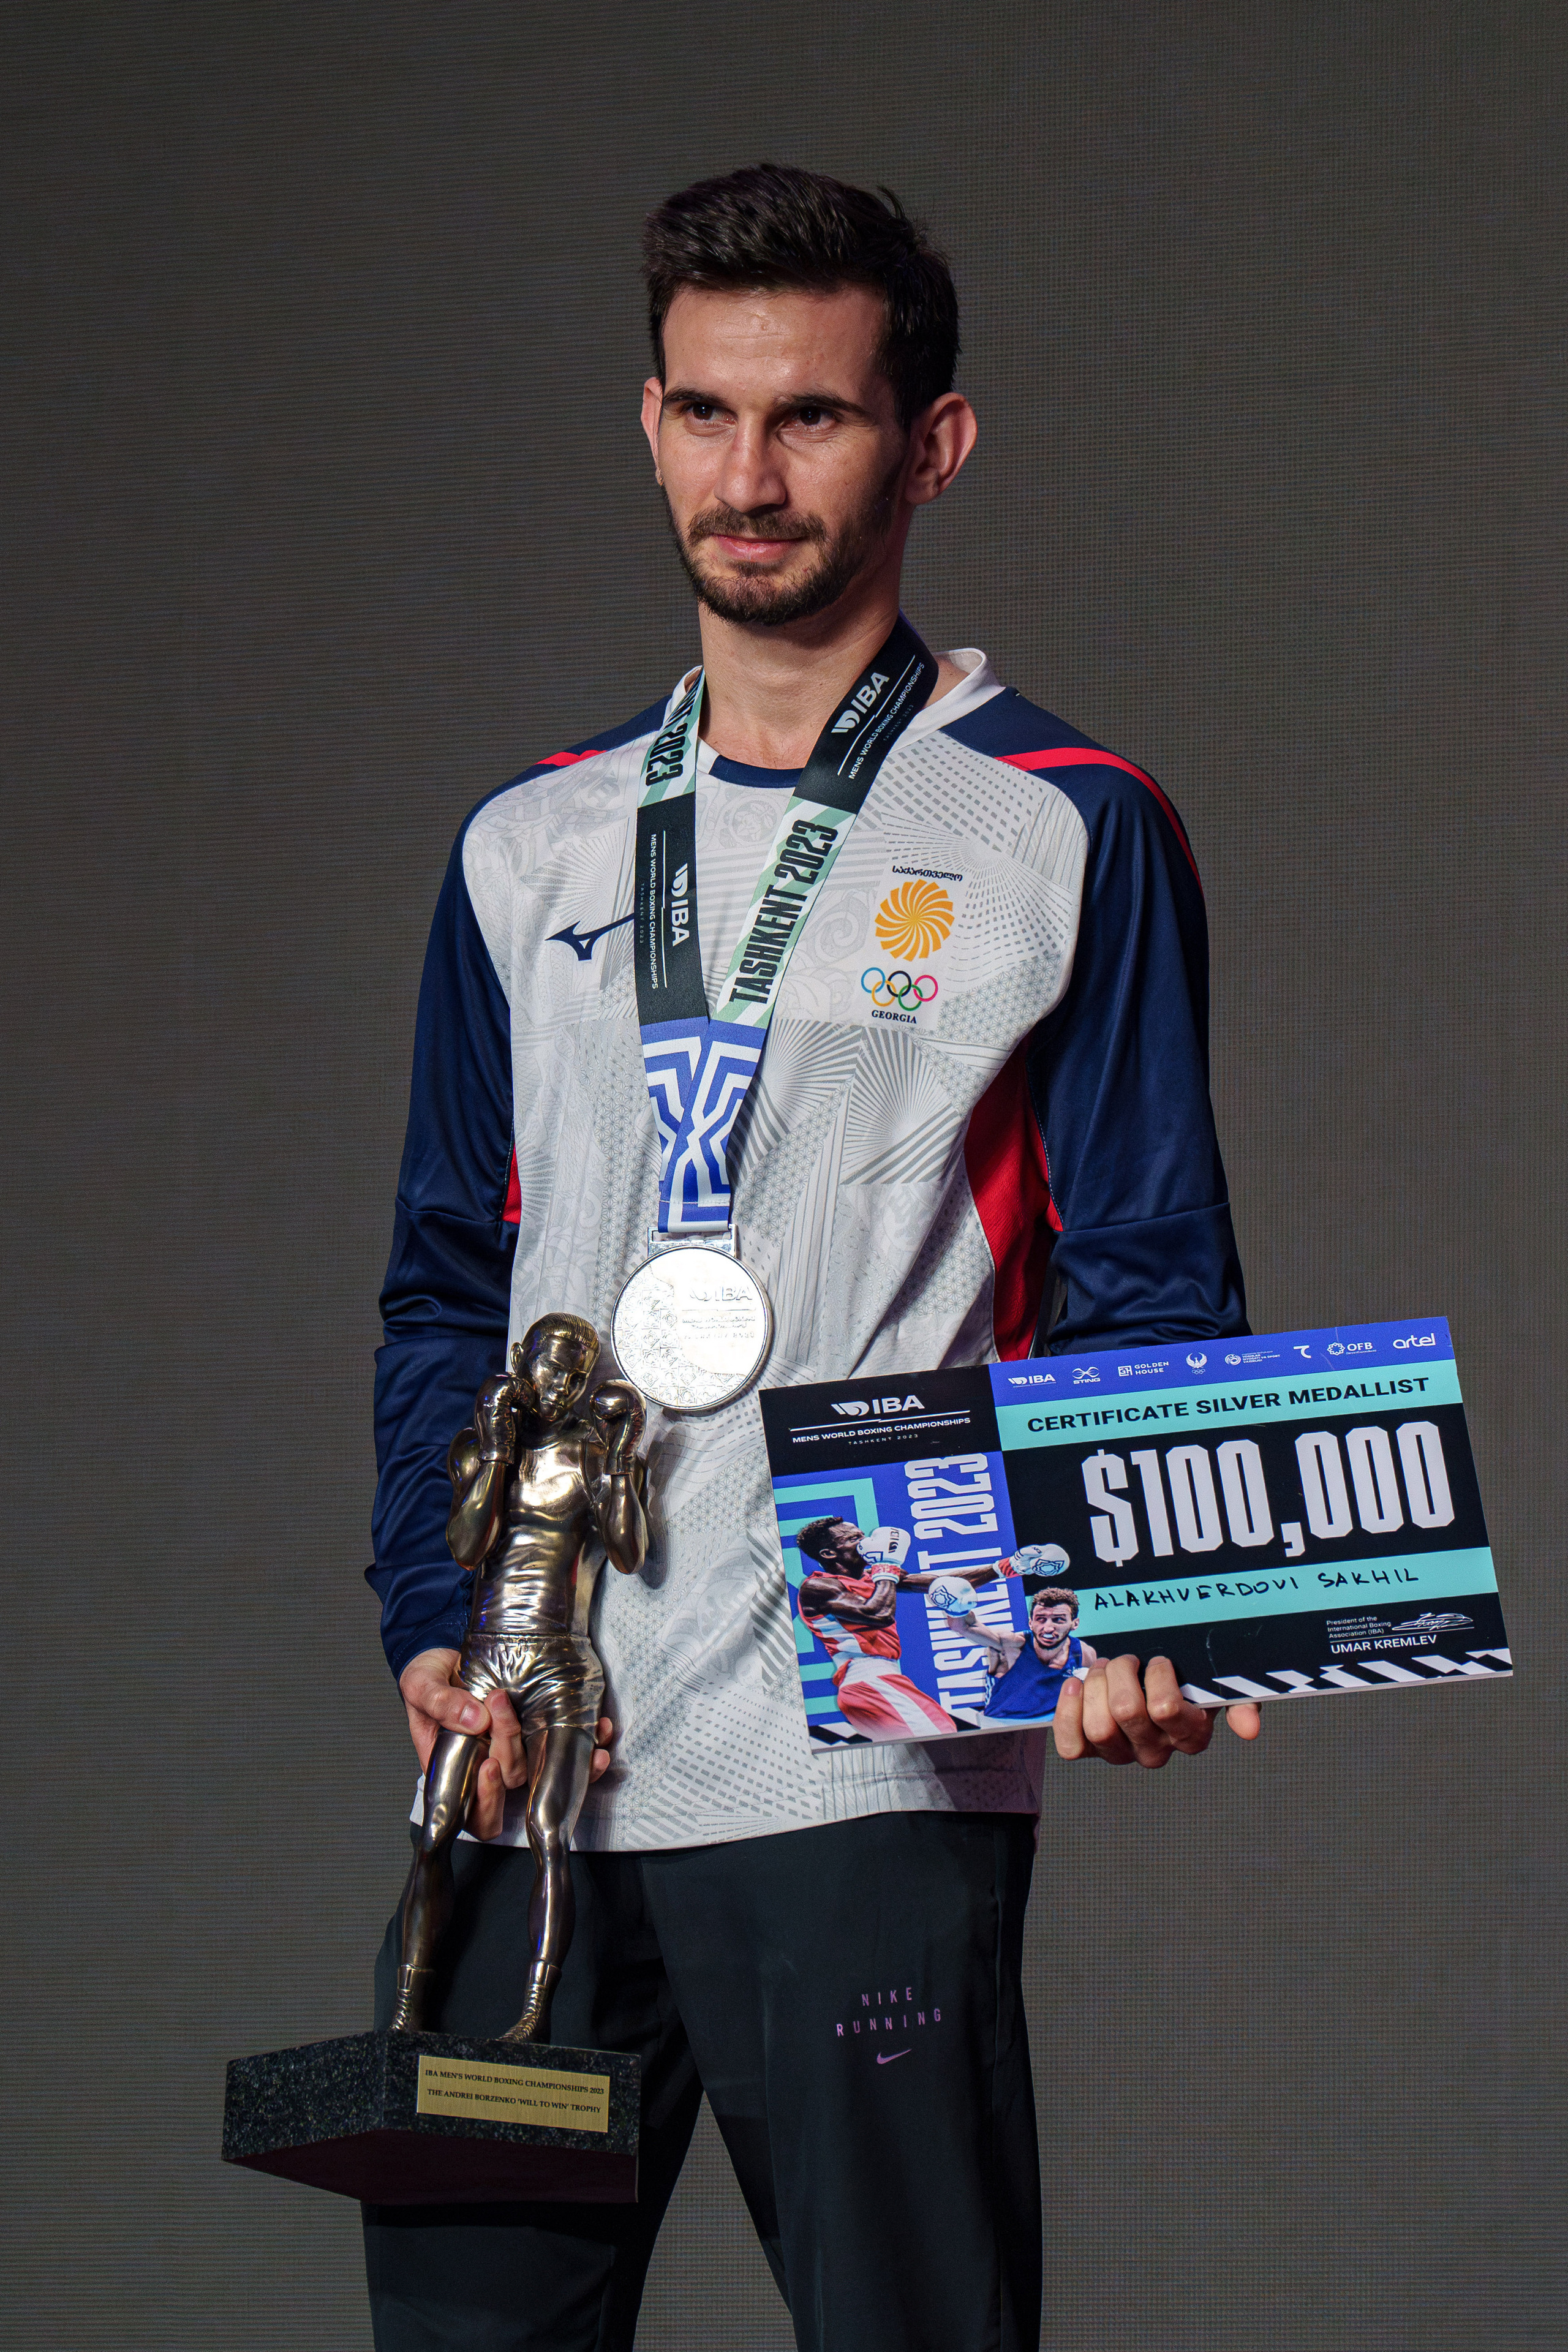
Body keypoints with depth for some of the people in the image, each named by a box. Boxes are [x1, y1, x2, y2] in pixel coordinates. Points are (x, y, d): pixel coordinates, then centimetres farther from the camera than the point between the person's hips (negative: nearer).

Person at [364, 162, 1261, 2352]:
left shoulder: (1069, 837, 3)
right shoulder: (532, 852, 17)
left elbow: (1151, 1298, 0)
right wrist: (438, 1632, 2)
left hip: (876, 1777, -4)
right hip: (531, 1780, 4)